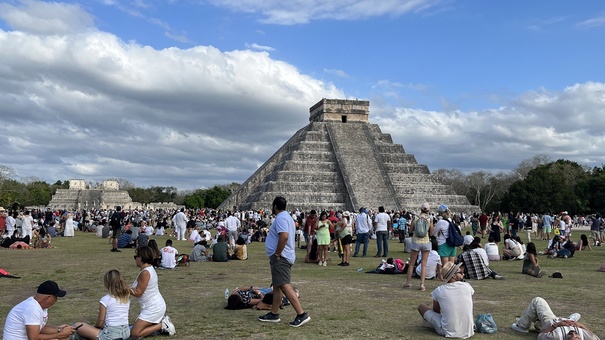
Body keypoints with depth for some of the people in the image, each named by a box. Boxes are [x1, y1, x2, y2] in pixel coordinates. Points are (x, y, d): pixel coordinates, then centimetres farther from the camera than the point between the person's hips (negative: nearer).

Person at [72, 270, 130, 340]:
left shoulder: (105, 299, -12)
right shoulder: (126, 298, 4)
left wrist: (95, 326, 14)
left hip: (111, 334, -6)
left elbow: (100, 323, -7)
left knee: (77, 326, 4)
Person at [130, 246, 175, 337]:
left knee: (134, 333, -7)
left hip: (153, 308, -10)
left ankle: (162, 325, -3)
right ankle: (162, 321, 14)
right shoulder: (150, 269, 7)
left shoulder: (145, 273, -22)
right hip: (157, 304, 10)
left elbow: (138, 293, -20)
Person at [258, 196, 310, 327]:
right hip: (282, 257, 11)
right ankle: (274, 314, 24)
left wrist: (277, 254, -21)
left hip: (280, 258, -11)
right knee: (277, 285, 16)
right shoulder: (287, 217, 19)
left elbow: (284, 236, -30)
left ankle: (302, 314, -16)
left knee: (284, 285, -14)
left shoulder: (281, 218, -15)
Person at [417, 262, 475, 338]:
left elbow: (436, 311, 12)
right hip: (468, 332, 3)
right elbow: (469, 309, 13)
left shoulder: (439, 290, -5)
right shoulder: (467, 286, -3)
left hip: (448, 332, -3)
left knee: (421, 307, 12)